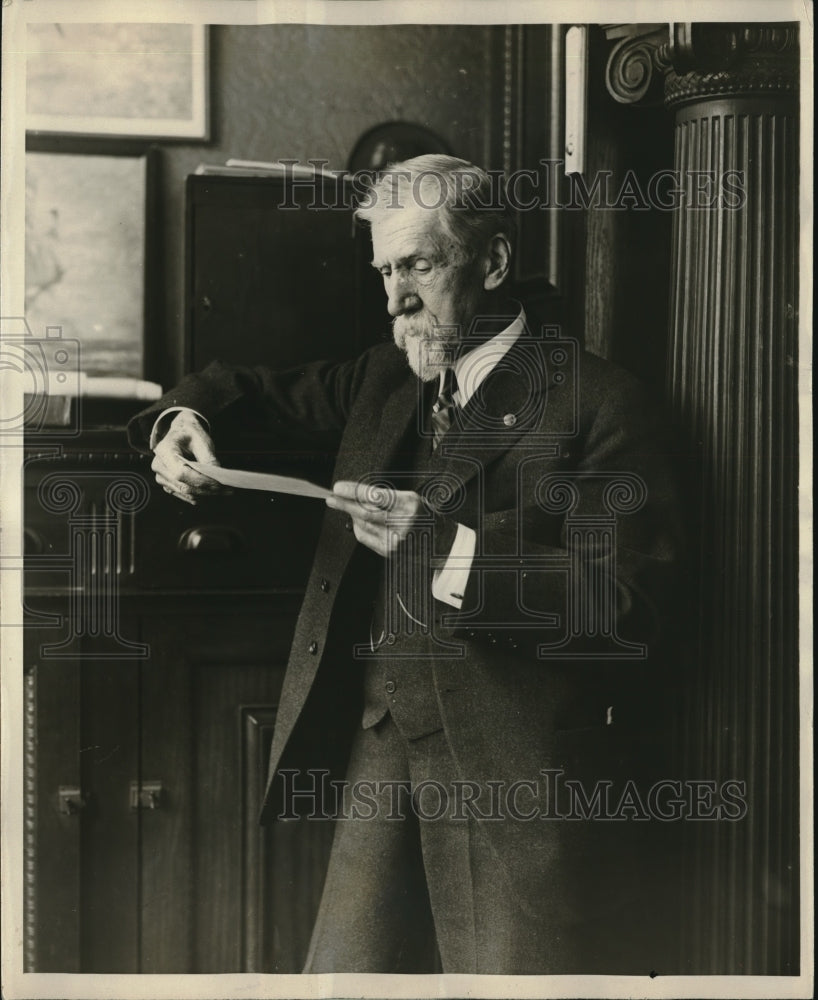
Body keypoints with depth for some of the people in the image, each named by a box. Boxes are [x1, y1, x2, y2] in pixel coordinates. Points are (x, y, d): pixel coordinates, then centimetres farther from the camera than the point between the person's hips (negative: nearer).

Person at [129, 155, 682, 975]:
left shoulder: (597, 402, -7)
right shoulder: (387, 378, 14)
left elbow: (631, 604, -16)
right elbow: (262, 391, 29)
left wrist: (450, 550, -23)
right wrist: (185, 419, 6)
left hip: (519, 753, -6)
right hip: (381, 730, 6)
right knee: (341, 972, 9)